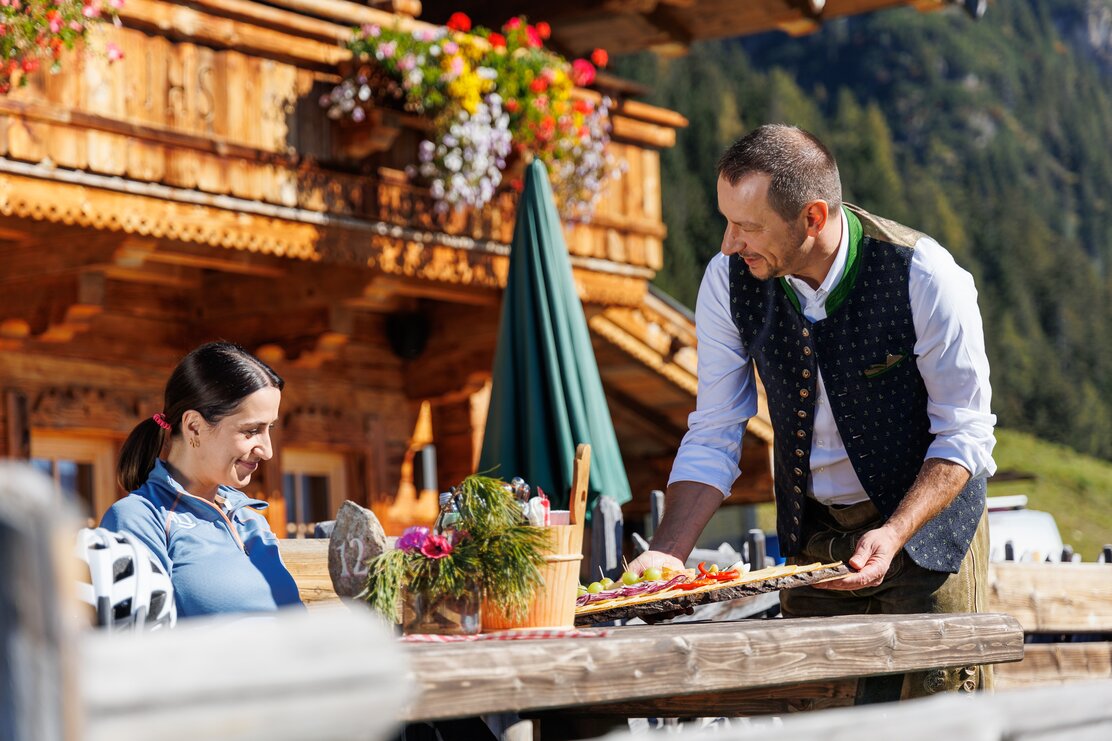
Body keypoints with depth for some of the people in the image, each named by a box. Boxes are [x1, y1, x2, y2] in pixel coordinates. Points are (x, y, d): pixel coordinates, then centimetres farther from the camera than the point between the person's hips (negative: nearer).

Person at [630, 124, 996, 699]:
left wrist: (894, 535, -29)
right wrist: (667, 555, -19)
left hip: (926, 523, -3)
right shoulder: (728, 279, -12)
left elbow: (964, 435, -15)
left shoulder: (924, 277, -23)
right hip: (812, 538, 4)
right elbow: (712, 438, -6)